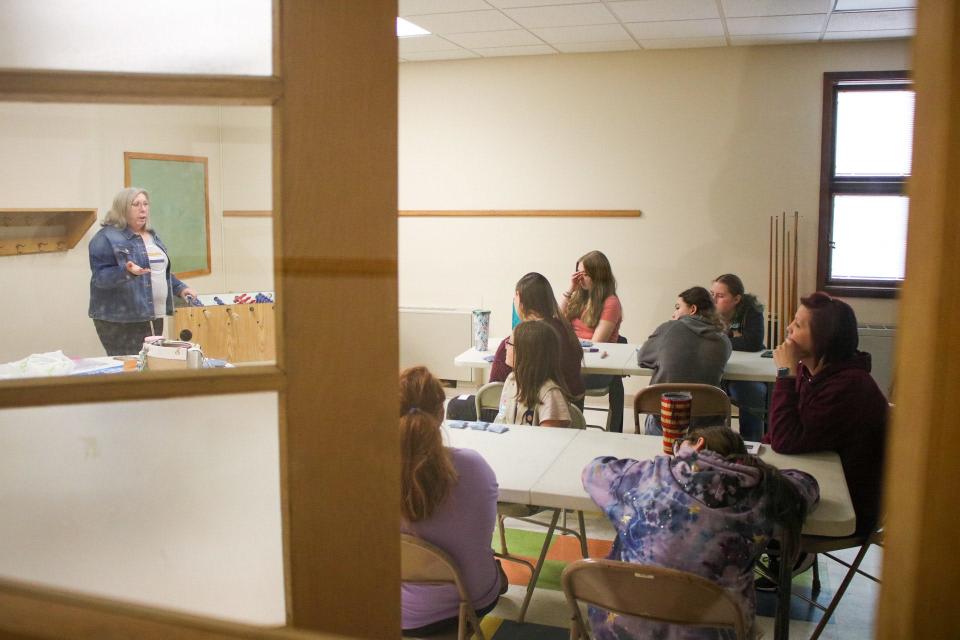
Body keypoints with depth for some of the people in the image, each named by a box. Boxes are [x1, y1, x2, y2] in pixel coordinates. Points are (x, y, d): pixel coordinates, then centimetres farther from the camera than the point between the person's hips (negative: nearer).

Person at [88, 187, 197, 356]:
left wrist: (180, 288, 15)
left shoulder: (151, 235, 16)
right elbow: (100, 276, -15)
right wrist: (126, 271, -30)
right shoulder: (107, 237, -9)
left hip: (154, 317, 8)